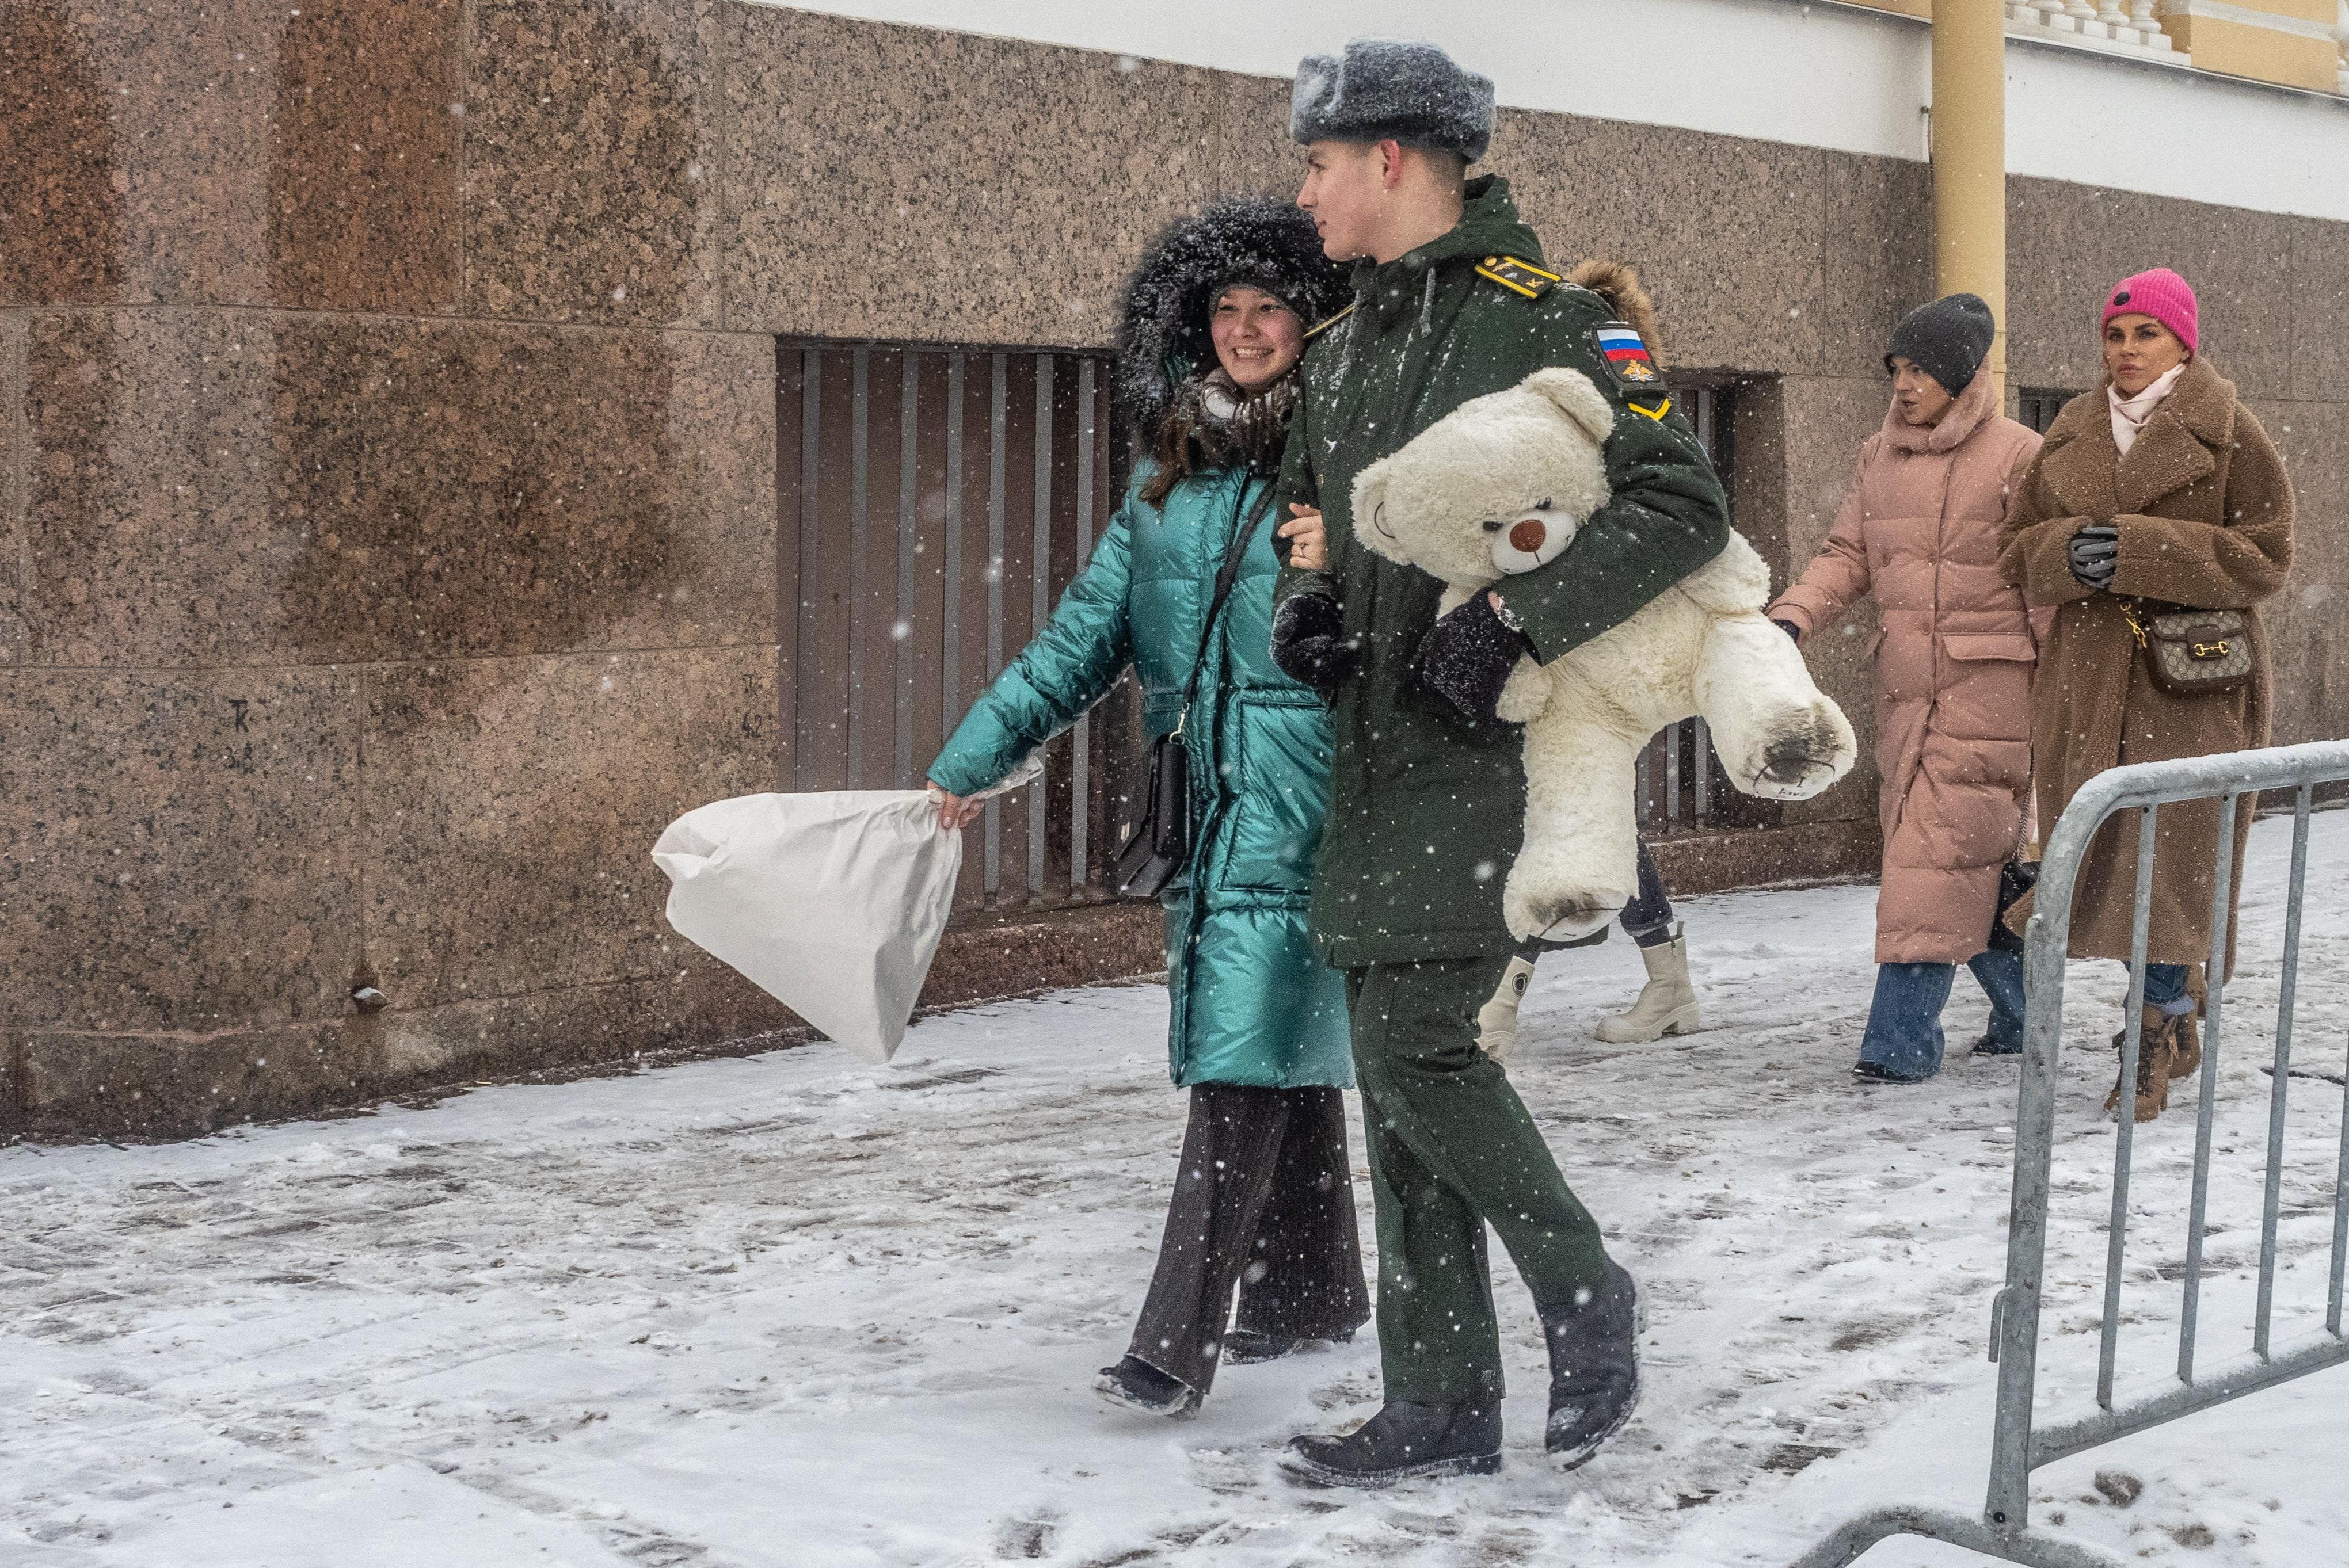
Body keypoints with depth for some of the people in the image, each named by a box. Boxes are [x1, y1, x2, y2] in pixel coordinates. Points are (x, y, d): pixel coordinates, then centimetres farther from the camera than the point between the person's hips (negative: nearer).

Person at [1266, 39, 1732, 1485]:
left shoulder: (1546, 320, -10)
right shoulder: (1346, 347, 15)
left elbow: (1685, 506, -17)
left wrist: (1513, 621, -23)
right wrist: (1306, 601, 7)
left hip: (1499, 739, -8)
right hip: (1378, 748, 8)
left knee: (1423, 1047, -14)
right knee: (1398, 1087, 7)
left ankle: (1583, 1289, 10)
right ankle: (1444, 1411, 15)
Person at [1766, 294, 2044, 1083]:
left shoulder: (2018, 456, -5)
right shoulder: (1878, 458, 12)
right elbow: (1846, 557, 11)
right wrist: (1792, 617, -6)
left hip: (1990, 684, -6)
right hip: (1907, 683, 6)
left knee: (1944, 845, -11)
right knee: (1974, 851, 11)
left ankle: (1903, 1033, -12)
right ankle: (2023, 1010, 26)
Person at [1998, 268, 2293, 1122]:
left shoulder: (2228, 435, -1)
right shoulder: (2071, 437, 13)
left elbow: (2264, 556, -7)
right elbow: (2020, 548, 14)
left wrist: (2138, 550, -16)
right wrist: (2069, 553, -10)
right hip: (2089, 673, 5)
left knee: (2173, 850, -9)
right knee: (2107, 850, 5)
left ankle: (2156, 1029, 1)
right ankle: (2172, 1026, 20)